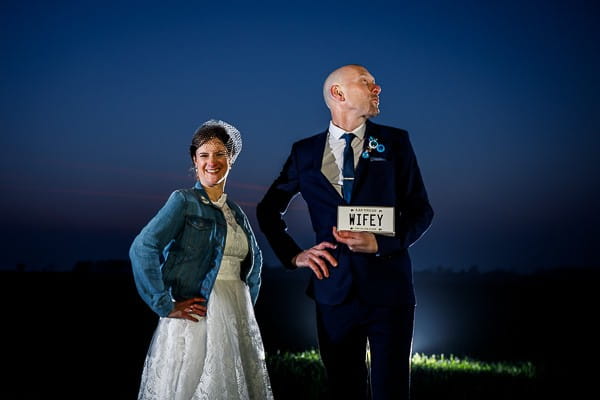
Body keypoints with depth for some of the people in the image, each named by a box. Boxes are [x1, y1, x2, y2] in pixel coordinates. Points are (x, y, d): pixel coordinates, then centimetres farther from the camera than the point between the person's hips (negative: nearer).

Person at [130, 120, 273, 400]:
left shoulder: (235, 212, 15)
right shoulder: (184, 201, -4)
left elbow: (254, 261, 29)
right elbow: (142, 249, -17)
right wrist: (166, 306, -16)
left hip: (238, 321, 6)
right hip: (198, 319, -6)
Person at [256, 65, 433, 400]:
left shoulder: (395, 142, 5)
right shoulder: (305, 152, 7)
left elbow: (421, 211, 3)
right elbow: (269, 209, 18)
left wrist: (379, 243, -13)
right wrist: (293, 255, 5)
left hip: (388, 288, -1)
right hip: (335, 292, 1)